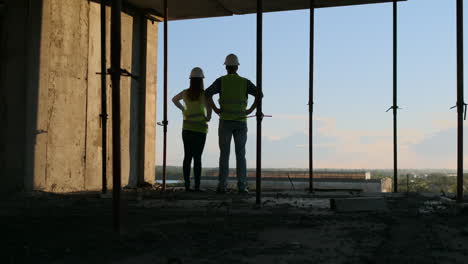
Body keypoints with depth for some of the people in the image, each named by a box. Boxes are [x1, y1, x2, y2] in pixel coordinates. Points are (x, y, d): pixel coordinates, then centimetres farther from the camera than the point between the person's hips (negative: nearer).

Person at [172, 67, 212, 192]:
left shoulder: (185, 93, 4)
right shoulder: (203, 93, -10)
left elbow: (174, 99, 24)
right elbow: (208, 105, -29)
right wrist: (208, 117, -11)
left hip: (187, 128, 4)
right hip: (200, 128, -4)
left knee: (187, 157, 5)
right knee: (197, 157, -4)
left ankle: (187, 185, 2)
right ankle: (197, 186, -7)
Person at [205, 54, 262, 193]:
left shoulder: (221, 81, 3)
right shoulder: (245, 82, 6)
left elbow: (207, 93, -13)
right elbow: (259, 94, -8)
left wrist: (215, 109, -5)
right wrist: (250, 110, -2)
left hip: (225, 121, -1)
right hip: (241, 122, 1)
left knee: (224, 154, 3)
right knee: (240, 155, 3)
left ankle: (222, 186, -2)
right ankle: (242, 186, -2)